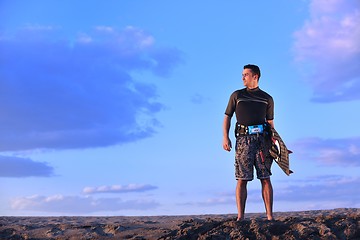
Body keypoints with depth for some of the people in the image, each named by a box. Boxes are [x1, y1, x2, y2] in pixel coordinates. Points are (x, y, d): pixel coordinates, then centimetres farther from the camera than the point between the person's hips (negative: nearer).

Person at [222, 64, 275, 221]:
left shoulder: (267, 99, 16)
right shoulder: (236, 95, 15)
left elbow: (270, 122, 17)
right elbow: (227, 117, 13)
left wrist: (273, 142, 6)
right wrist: (225, 137, -1)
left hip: (262, 139, 1)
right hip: (243, 139, 0)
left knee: (265, 178, -4)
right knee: (242, 179, -6)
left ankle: (270, 216, -2)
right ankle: (240, 217, -6)